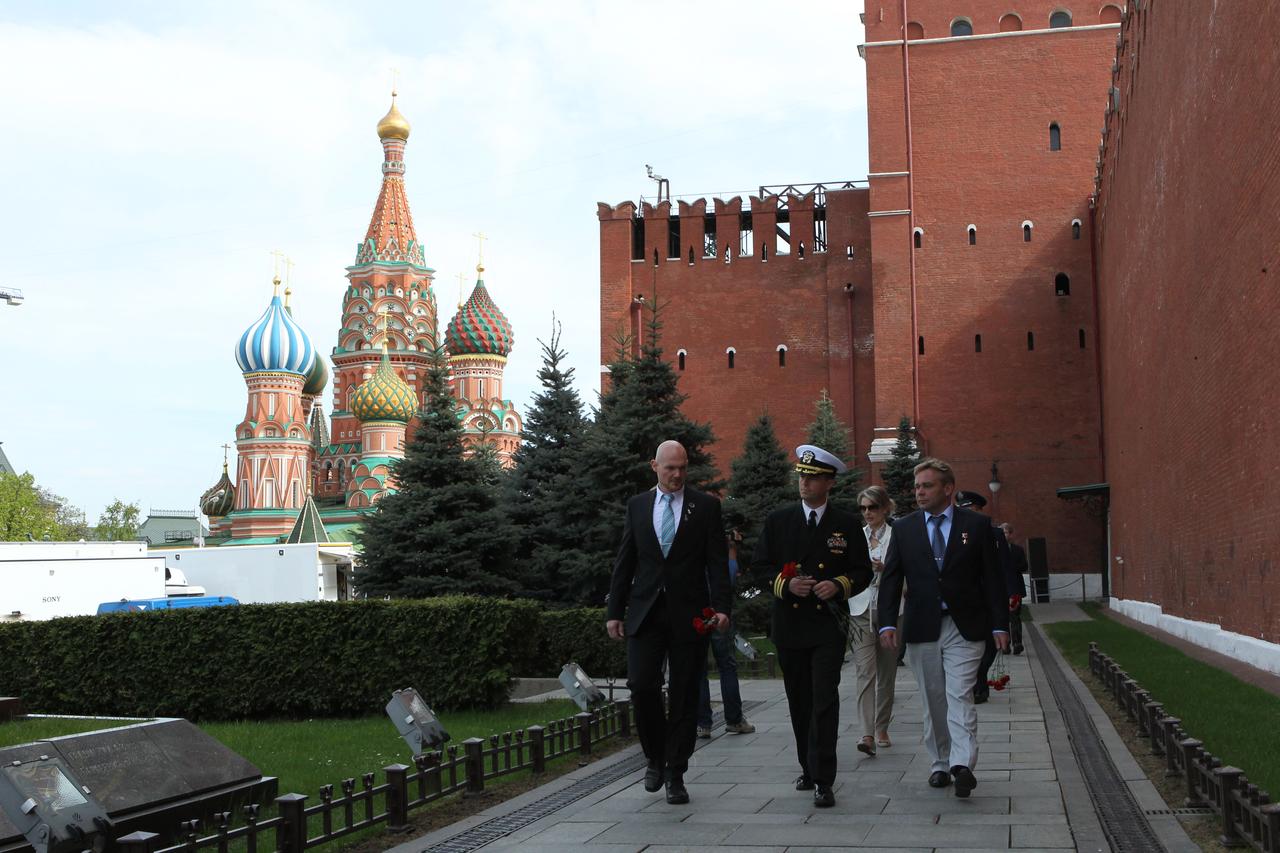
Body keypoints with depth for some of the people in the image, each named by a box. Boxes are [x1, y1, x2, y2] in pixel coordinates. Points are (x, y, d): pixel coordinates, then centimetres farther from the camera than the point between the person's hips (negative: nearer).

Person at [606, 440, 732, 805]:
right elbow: (624, 562, 11)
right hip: (645, 611, 1)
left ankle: (675, 774, 12)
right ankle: (656, 757, 16)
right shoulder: (637, 505, 10)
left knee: (684, 695, 2)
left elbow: (717, 562, 0)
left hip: (688, 613, -1)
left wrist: (722, 607, -12)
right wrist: (615, 611, 6)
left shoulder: (705, 506, 4)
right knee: (641, 685, -8)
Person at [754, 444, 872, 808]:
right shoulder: (778, 519, 5)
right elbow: (759, 565, 6)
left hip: (828, 624, -2)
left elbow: (863, 571, 6)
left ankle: (823, 781, -10)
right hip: (789, 625, 2)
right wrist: (787, 584, -11)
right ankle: (808, 768, 29)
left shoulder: (847, 524, 2)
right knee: (799, 702, 12)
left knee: (825, 701, -11)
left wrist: (839, 585, -14)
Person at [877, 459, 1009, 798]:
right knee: (933, 701, 9)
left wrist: (999, 625, -3)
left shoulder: (976, 524, 1)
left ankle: (962, 764, -19)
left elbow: (992, 577, 2)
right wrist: (887, 622, -9)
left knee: (960, 696, -12)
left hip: (965, 628, -2)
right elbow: (890, 579, 3)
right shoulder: (903, 528, 6)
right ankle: (941, 764, 18)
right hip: (922, 629, 3)